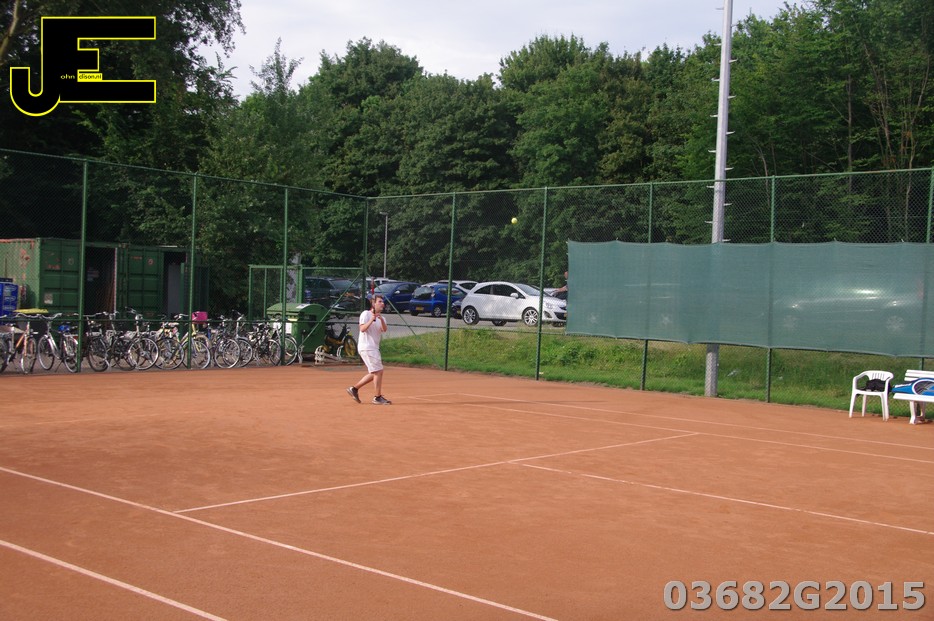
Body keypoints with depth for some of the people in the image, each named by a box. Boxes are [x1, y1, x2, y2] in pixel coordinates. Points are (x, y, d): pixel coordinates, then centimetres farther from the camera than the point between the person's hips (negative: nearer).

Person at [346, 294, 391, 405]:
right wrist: (371, 320, -29)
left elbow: (384, 329, -5)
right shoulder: (366, 314, -5)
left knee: (373, 373, 13)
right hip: (366, 347, -9)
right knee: (378, 371, -11)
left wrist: (381, 320, -23)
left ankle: (354, 388, 22)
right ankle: (378, 398, -5)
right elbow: (362, 329, -18)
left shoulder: (381, 318, 16)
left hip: (374, 348, 9)